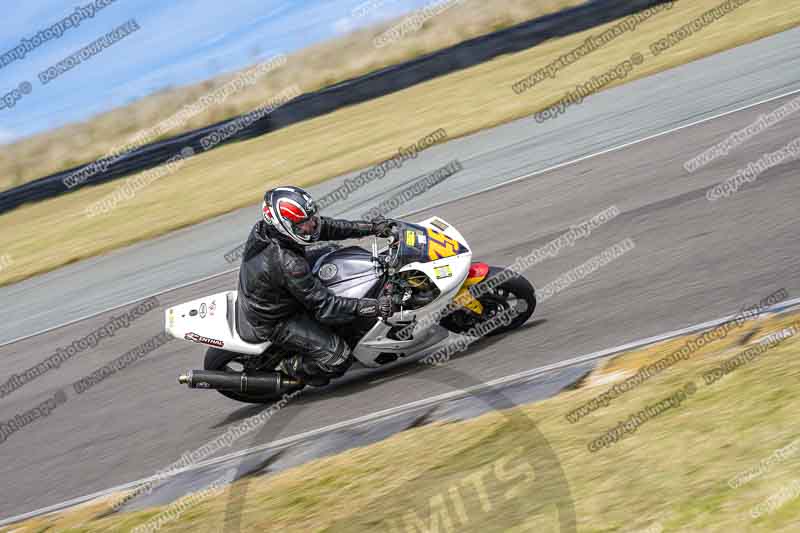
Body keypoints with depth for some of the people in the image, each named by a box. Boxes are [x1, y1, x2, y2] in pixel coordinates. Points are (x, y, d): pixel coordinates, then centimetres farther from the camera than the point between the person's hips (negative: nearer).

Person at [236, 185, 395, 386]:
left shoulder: (266, 227, -15)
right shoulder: (287, 264, -38)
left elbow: (324, 226, -4)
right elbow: (324, 306, -31)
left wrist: (371, 227, -7)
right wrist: (374, 306, -33)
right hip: (271, 323, -9)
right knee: (338, 357, -14)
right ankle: (289, 369, 13)